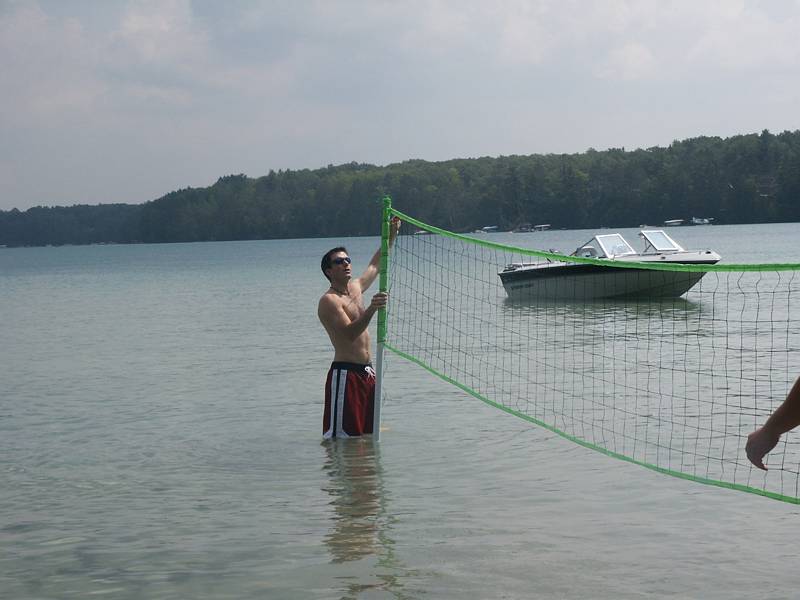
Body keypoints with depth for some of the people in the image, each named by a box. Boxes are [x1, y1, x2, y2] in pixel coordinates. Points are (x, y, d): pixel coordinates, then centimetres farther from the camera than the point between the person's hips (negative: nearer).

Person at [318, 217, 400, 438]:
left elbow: (375, 266, 30)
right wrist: (371, 309, -39)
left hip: (367, 371, 9)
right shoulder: (329, 301, -13)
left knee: (368, 433, 12)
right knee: (340, 437, -10)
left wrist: (391, 236, 23)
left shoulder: (355, 288, 13)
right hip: (345, 373, -9)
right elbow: (350, 333, -26)